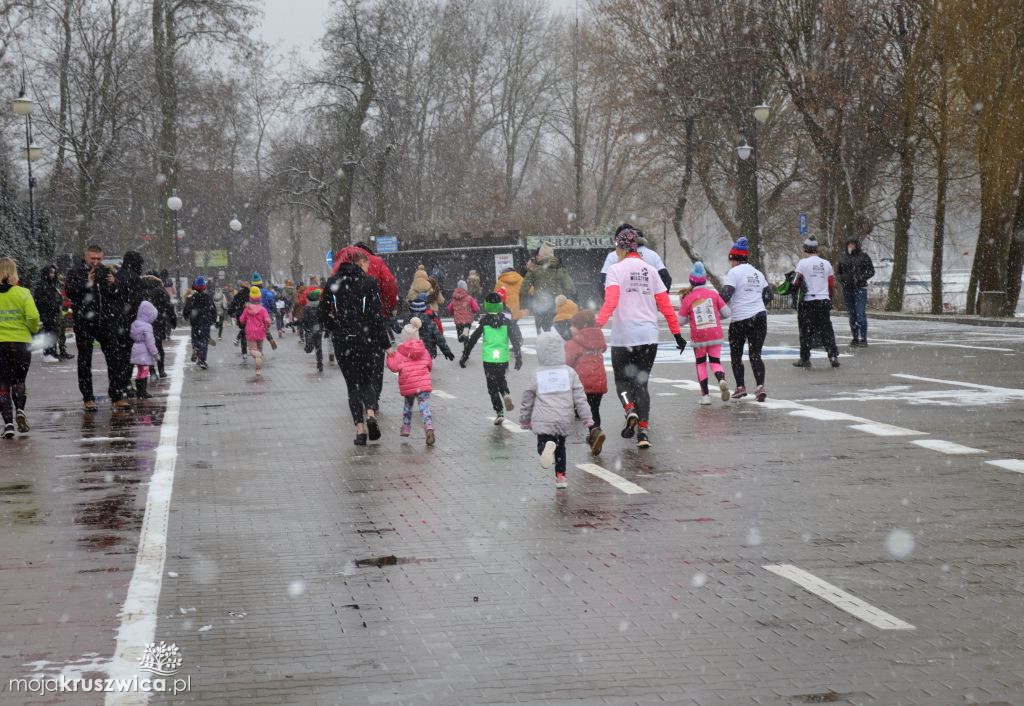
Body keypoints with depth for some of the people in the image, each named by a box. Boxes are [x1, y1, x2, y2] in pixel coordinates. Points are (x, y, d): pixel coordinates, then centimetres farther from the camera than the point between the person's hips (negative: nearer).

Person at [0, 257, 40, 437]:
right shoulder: (23, 293, -6)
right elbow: (33, 317, -13)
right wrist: (34, 328, 8)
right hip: (21, 343, 0)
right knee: (19, 381, 19)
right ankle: (20, 410, -5)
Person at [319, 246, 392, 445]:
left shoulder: (333, 282, 4)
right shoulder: (369, 282, -4)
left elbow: (322, 314, 4)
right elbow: (376, 316, -8)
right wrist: (386, 344, -5)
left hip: (341, 342, 1)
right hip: (365, 340, -1)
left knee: (352, 385, 10)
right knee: (366, 381, 15)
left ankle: (360, 428, -1)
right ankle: (371, 414, -13)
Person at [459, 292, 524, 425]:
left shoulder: (484, 322, -6)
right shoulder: (507, 321, -2)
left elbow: (472, 339, -3)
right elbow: (515, 339, -3)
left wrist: (464, 356, 4)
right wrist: (518, 357, 3)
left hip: (488, 359, -2)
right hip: (503, 359, 2)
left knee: (492, 387, 9)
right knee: (501, 379, 27)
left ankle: (499, 413, 2)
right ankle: (506, 394, -2)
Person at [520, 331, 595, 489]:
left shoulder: (536, 375, 2)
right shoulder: (570, 372, 3)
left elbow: (527, 401, 9)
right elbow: (580, 399, 1)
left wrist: (524, 421, 23)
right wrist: (588, 419, 5)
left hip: (543, 421, -2)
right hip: (565, 420, 2)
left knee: (543, 443, 1)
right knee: (560, 446, 22)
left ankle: (546, 447, -34)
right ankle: (560, 476, 23)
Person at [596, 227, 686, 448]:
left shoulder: (615, 269, -2)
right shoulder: (650, 270, 10)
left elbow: (611, 301, -17)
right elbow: (665, 305, 9)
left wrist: (599, 323, -24)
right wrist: (676, 332, 14)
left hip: (623, 336, -3)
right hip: (649, 336, 3)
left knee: (622, 379, 14)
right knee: (641, 382, 10)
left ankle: (630, 410, -16)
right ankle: (643, 431, -2)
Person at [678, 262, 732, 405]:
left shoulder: (688, 298, -4)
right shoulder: (713, 293, -1)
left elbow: (681, 321, 0)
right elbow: (726, 313, 2)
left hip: (698, 336, -1)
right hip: (715, 334, 1)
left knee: (701, 362, 16)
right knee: (715, 361, 11)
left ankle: (705, 395, 10)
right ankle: (722, 380, -22)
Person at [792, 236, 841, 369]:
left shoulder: (803, 263, -7)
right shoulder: (826, 263, 8)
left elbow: (796, 282, -9)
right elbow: (832, 284, 11)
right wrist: (829, 298, 23)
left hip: (808, 301, -4)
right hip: (824, 301, 4)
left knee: (806, 331, 4)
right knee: (827, 330, 8)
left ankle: (805, 359, 7)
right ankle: (833, 356, 1)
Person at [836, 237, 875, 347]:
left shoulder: (863, 256, -1)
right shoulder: (843, 257, 12)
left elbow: (871, 271, 0)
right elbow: (838, 271, 22)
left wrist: (860, 278, -14)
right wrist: (841, 278, 1)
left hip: (860, 289, -5)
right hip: (847, 289, 5)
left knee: (861, 315, -11)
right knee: (852, 315, 9)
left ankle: (863, 339, -9)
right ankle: (855, 338, 16)